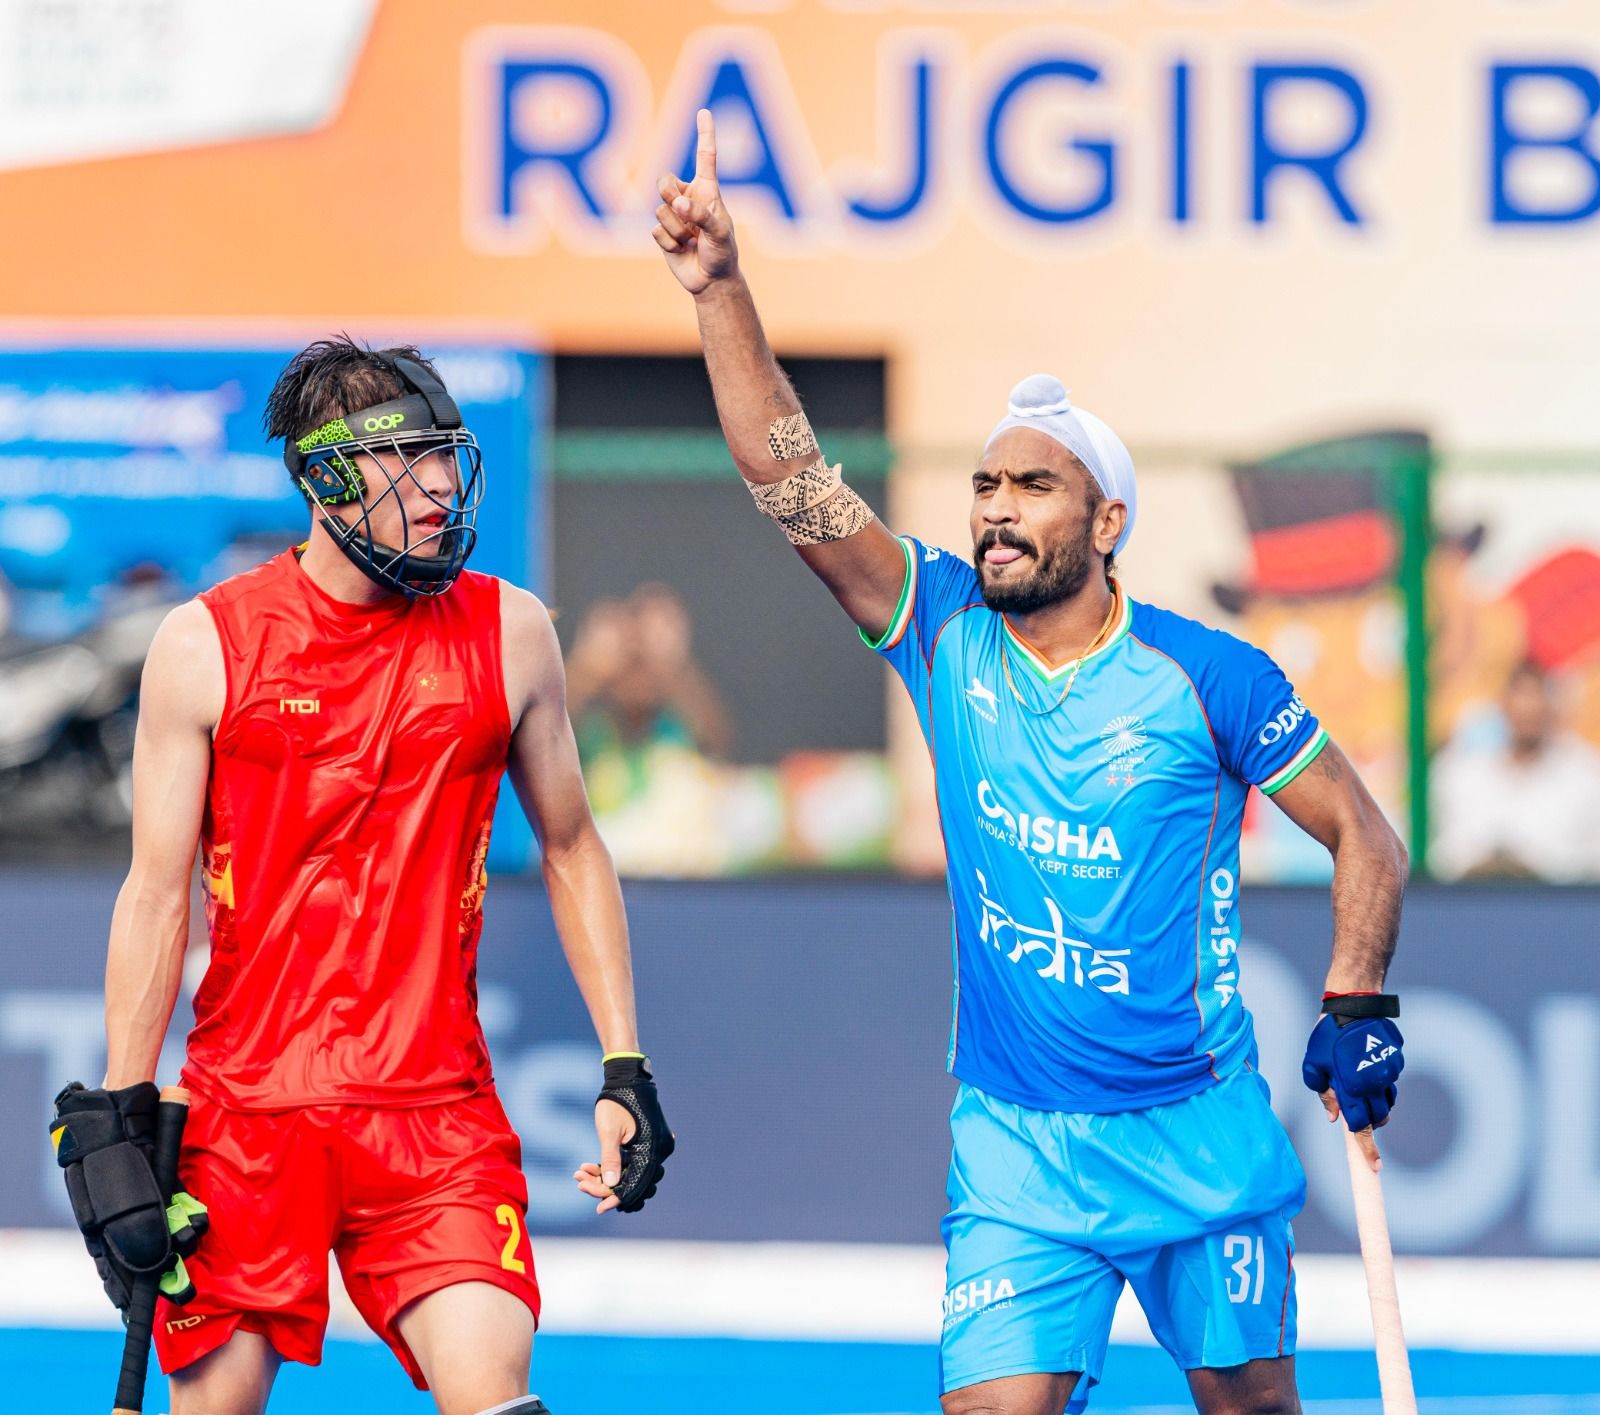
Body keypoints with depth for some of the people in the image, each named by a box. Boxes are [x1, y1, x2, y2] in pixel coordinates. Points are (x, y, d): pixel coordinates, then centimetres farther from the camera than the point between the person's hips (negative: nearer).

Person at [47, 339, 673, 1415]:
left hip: (437, 1114, 1)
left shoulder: (509, 633, 4)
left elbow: (573, 852, 15)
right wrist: (117, 1123, -3)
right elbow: (157, 893, 1)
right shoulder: (205, 646, -1)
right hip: (244, 1112, -1)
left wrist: (625, 1068, 9)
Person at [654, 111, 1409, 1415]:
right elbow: (790, 476, -7)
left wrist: (1356, 1008, -9)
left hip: (1201, 1140, -1)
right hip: (1013, 1148, 1)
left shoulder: (1208, 677, -6)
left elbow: (1365, 836, 3)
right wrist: (720, 289, -15)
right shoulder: (946, 635, 0)